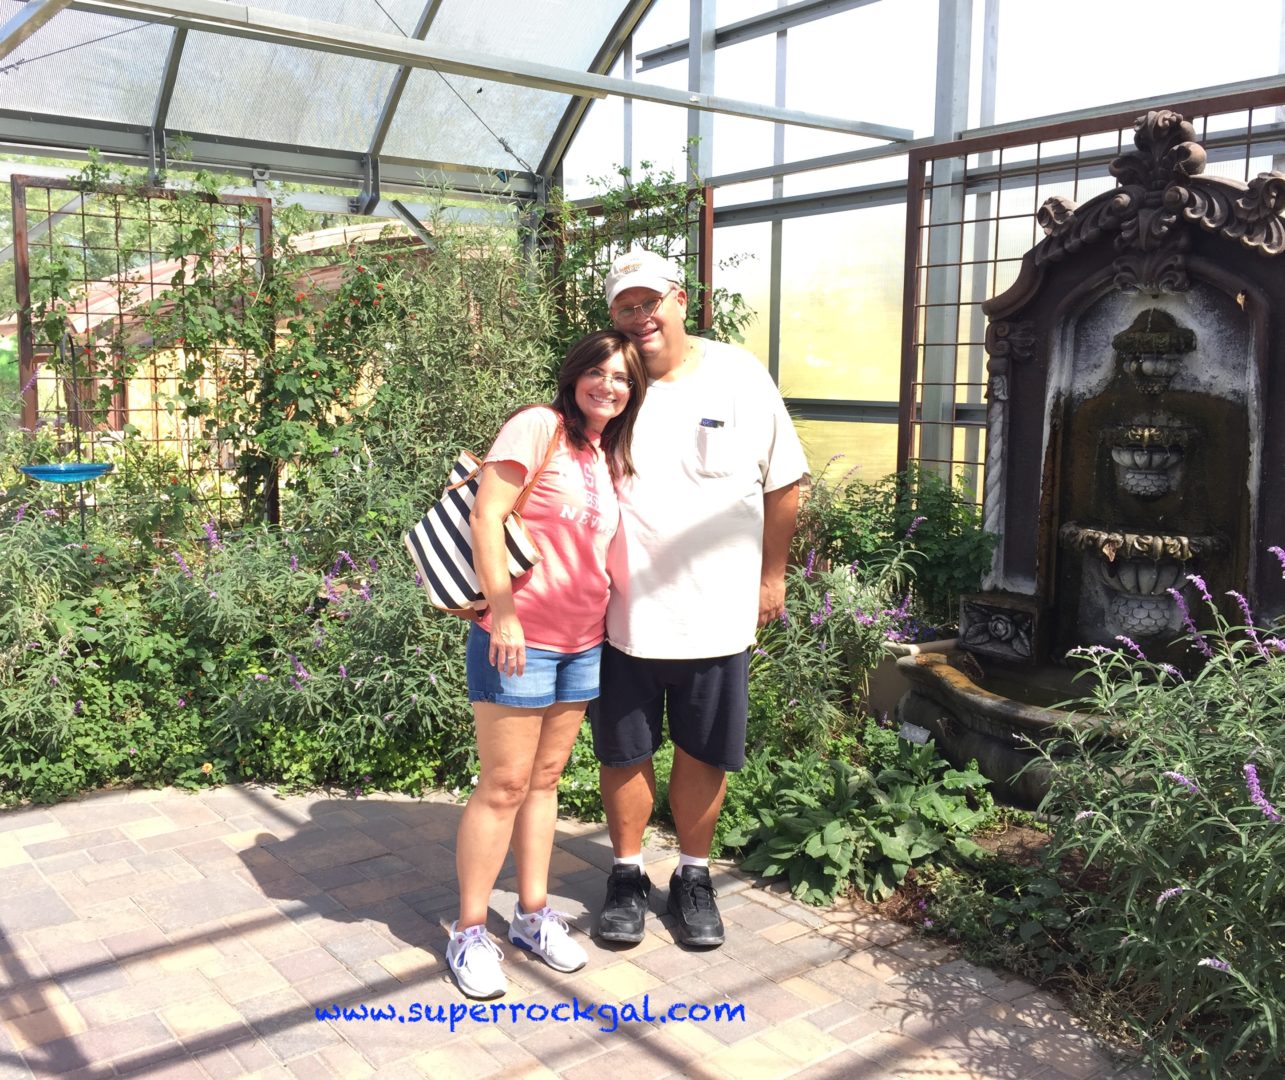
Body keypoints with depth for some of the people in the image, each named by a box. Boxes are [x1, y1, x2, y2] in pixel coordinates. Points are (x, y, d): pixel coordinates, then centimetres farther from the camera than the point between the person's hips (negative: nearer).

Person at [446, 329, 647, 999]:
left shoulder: (609, 458, 13)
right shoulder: (538, 427, -10)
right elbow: (486, 515, -17)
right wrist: (504, 611, -20)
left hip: (582, 644, 7)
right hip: (519, 639, -7)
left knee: (545, 780, 15)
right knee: (504, 785, 0)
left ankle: (533, 915, 28)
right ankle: (469, 932, 14)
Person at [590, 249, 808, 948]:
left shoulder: (739, 376, -3)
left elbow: (783, 483, 4)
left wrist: (771, 575, 6)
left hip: (717, 612, 0)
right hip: (622, 612, 0)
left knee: (703, 752, 13)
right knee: (623, 752, 12)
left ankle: (693, 876, 33)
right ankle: (627, 874, 32)